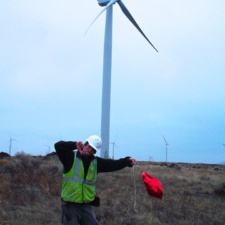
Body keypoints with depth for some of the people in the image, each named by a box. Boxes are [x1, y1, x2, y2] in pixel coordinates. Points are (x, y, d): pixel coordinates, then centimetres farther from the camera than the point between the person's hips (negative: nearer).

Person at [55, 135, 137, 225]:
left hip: (87, 204, 5)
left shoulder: (96, 162, 7)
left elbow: (114, 164, 4)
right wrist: (75, 145, -26)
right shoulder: (71, 157, -7)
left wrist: (128, 161, -9)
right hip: (70, 204, -5)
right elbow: (58, 146, -20)